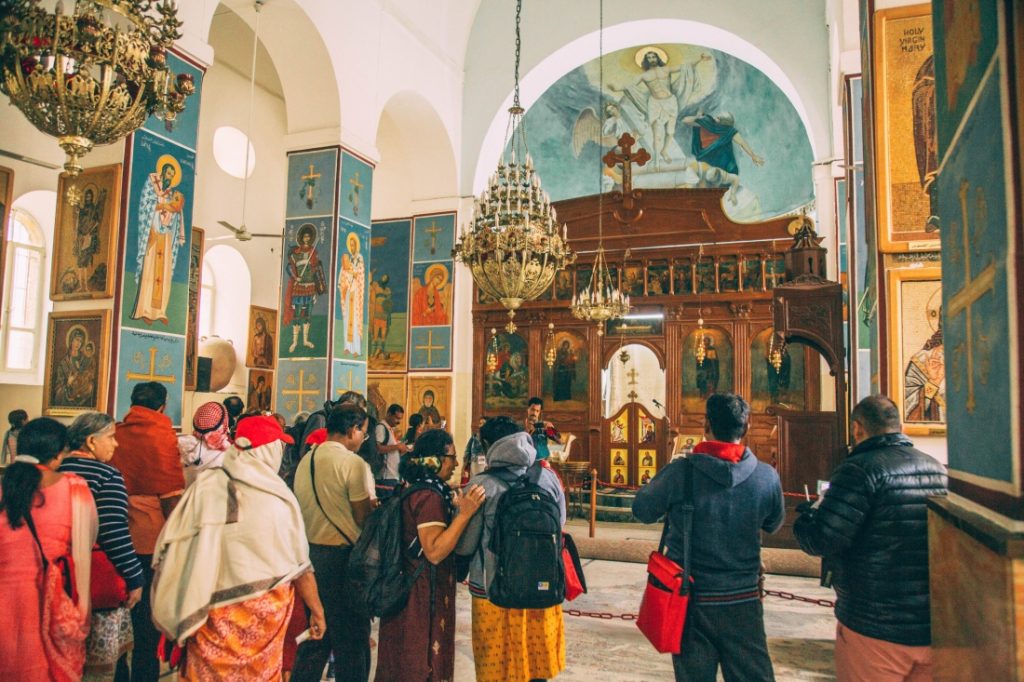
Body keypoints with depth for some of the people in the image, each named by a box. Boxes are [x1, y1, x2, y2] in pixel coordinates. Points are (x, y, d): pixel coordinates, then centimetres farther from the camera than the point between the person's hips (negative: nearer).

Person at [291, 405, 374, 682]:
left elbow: (302, 508, 11)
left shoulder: (306, 460, 7)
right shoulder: (352, 462, -16)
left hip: (310, 552, 7)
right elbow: (363, 517, -16)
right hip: (342, 556, -7)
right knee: (352, 638, 7)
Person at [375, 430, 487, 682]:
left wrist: (453, 507, 18)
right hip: (424, 592, -10)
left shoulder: (417, 489, 10)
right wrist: (464, 514, -30)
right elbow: (434, 552, -28)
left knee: (405, 659, 20)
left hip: (410, 585, 10)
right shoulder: (429, 496, -21)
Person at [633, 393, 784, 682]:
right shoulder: (767, 476, -11)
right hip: (743, 602, 1)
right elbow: (773, 524, 8)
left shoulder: (680, 472, -17)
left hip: (691, 600, -1)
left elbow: (642, 511, -2)